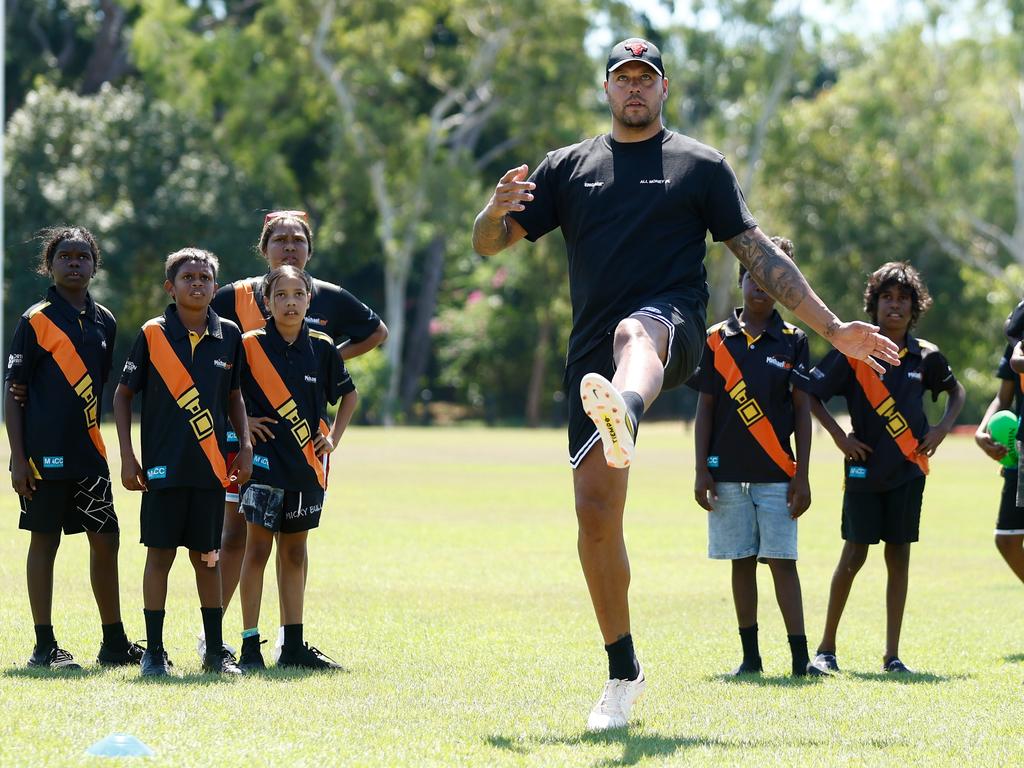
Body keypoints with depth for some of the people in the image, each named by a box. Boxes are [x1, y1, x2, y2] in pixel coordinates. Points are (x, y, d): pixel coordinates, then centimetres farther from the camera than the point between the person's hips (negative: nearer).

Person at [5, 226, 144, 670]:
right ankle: (45, 646, 6)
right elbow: (14, 393, -5)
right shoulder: (35, 321, -4)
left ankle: (114, 643, 17)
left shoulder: (104, 322, 11)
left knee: (105, 540, 7)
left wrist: (100, 444, 10)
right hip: (45, 454, -5)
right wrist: (18, 458, -11)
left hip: (89, 453, 5)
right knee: (44, 541, 0)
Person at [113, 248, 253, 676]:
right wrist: (127, 457, -3)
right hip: (163, 466, -2)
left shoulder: (229, 336, 5)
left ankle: (216, 652, 15)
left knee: (207, 556, 8)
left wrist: (245, 447, 7)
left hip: (211, 466, 2)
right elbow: (123, 395, 3)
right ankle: (154, 652, 6)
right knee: (160, 554, 0)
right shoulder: (152, 335, -2)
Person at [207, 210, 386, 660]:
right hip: (248, 432, -2)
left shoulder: (329, 299, 5)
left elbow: (377, 333, 21)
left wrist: (331, 357, 6)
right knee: (237, 533, -3)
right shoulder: (236, 298, -2)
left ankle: (290, 634, 15)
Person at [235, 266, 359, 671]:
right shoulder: (250, 346, -4)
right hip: (264, 459, -4)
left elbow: (348, 393, 19)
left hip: (307, 463, 4)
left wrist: (334, 437, 9)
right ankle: (250, 646, -5)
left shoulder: (321, 348, 4)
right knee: (257, 547, -7)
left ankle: (294, 645, 15)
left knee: (294, 551, 10)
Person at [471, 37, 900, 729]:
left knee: (634, 332, -41)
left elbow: (759, 254, 12)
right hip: (593, 354, 3)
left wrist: (834, 328, 6)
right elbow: (489, 243, 15)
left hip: (673, 327, -3)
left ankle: (624, 414, -79)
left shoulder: (700, 165, 13)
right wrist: (499, 208, -10)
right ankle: (623, 672, 12)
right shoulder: (569, 167, 19)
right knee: (596, 510, -3)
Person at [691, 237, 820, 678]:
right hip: (728, 473, 1)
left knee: (783, 561, -5)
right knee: (741, 562, 5)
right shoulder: (717, 339, 6)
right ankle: (750, 655, 11)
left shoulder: (792, 342, 4)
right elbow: (705, 409, 8)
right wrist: (701, 472, 1)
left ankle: (801, 657, -6)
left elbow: (802, 411, 4)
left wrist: (802, 475, -2)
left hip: (777, 474, -1)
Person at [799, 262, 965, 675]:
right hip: (864, 468, -3)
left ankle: (892, 655, 8)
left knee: (899, 556, 4)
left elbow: (956, 391, 22)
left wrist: (942, 428, 6)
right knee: (854, 555, -2)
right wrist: (839, 436, -9)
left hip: (908, 470, 3)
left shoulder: (925, 356, 4)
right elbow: (809, 392, -3)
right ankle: (826, 647, 9)